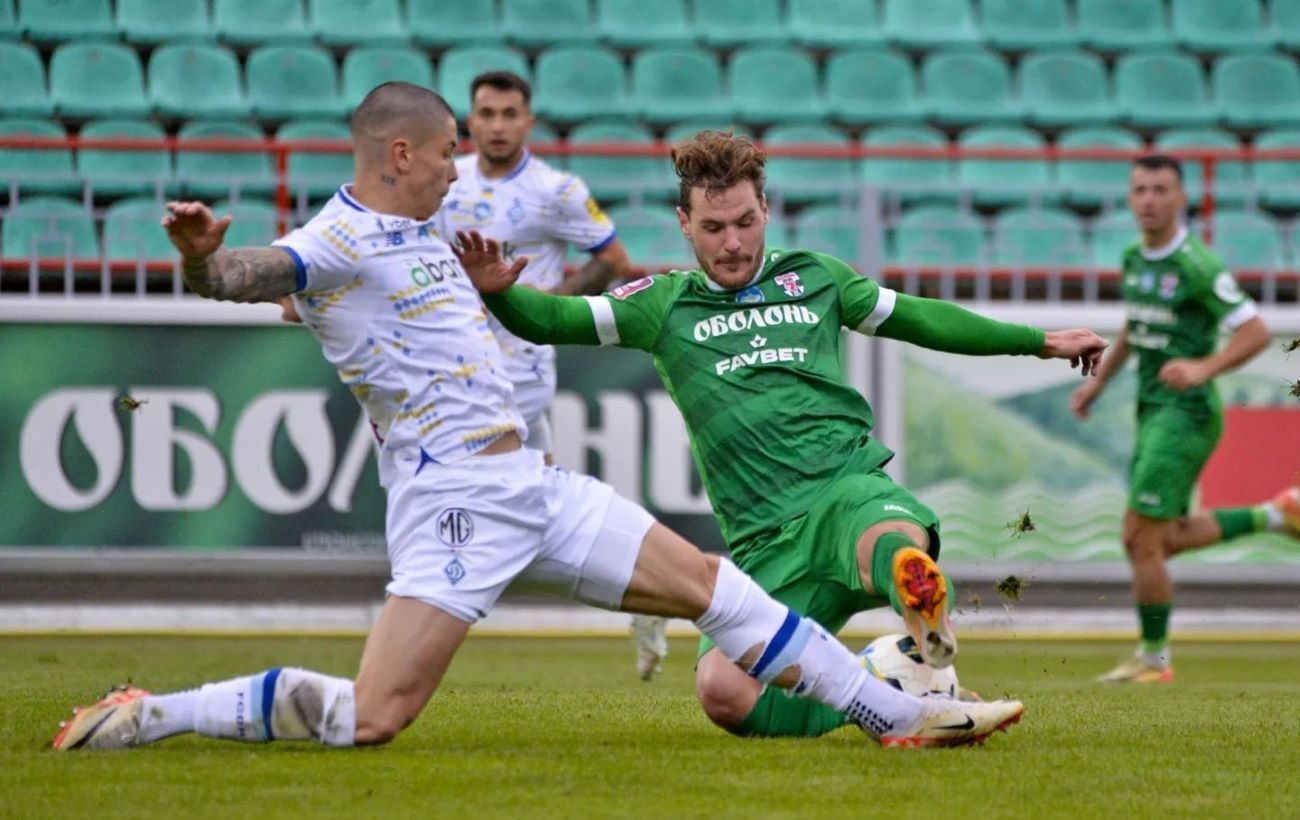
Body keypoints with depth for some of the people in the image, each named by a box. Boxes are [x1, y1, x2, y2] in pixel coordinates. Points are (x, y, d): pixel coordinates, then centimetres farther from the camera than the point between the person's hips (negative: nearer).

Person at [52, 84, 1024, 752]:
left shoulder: (420, 234, 18)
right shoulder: (338, 241, -12)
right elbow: (244, 276, -34)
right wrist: (200, 252, -52)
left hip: (532, 486, 9)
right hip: (451, 497, -9)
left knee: (707, 580, 10)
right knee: (371, 720, -19)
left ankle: (894, 711, 16)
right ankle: (145, 717, -8)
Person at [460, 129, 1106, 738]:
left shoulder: (814, 277, 18)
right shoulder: (664, 305, 13)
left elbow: (920, 320, 30)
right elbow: (551, 321, 7)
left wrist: (1038, 341, 35)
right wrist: (496, 290, -16)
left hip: (849, 487, -1)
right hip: (765, 541, 1)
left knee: (894, 545, -41)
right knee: (723, 692, -24)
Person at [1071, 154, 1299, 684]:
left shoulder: (1197, 266, -17)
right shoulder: (1135, 258, 8)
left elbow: (1256, 333, -18)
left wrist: (1202, 368, -29)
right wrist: (1099, 381, 23)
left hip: (1185, 414, -9)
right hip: (1152, 411, 9)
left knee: (1140, 538, -8)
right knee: (1170, 537, 17)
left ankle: (1153, 658, 6)